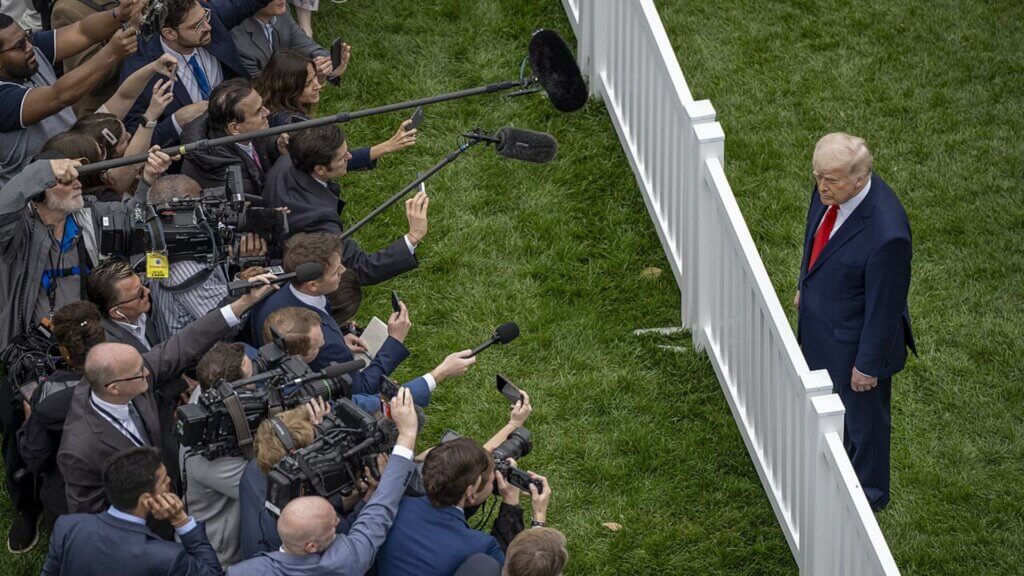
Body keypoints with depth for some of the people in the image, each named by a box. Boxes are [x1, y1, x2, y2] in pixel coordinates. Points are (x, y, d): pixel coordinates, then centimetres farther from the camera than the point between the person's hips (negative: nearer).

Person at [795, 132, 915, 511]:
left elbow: (885, 305, -27)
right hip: (818, 320, 8)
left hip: (855, 338, -7)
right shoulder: (830, 189, -18)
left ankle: (869, 491, 45)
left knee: (861, 414, 19)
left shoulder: (886, 234, -41)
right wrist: (805, 286, 19)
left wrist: (869, 364, -16)